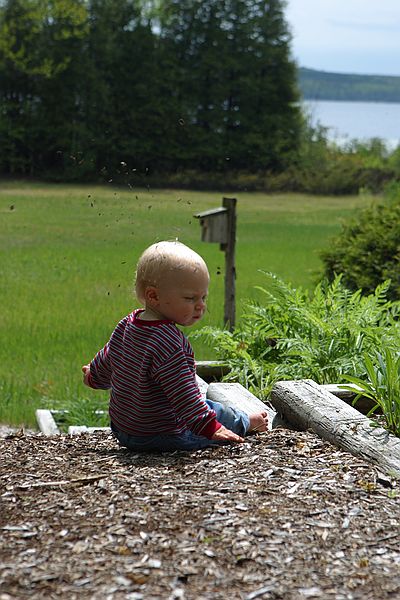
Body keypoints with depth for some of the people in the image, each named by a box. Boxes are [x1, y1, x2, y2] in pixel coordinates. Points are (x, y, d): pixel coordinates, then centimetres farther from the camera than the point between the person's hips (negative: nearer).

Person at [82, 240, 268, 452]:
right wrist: (211, 429, -28)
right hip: (159, 437, -9)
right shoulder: (168, 343, -31)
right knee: (217, 412, 10)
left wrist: (94, 377, 37)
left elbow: (106, 359, 17)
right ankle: (246, 422, 36)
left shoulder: (127, 324, -1)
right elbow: (184, 395, -32)